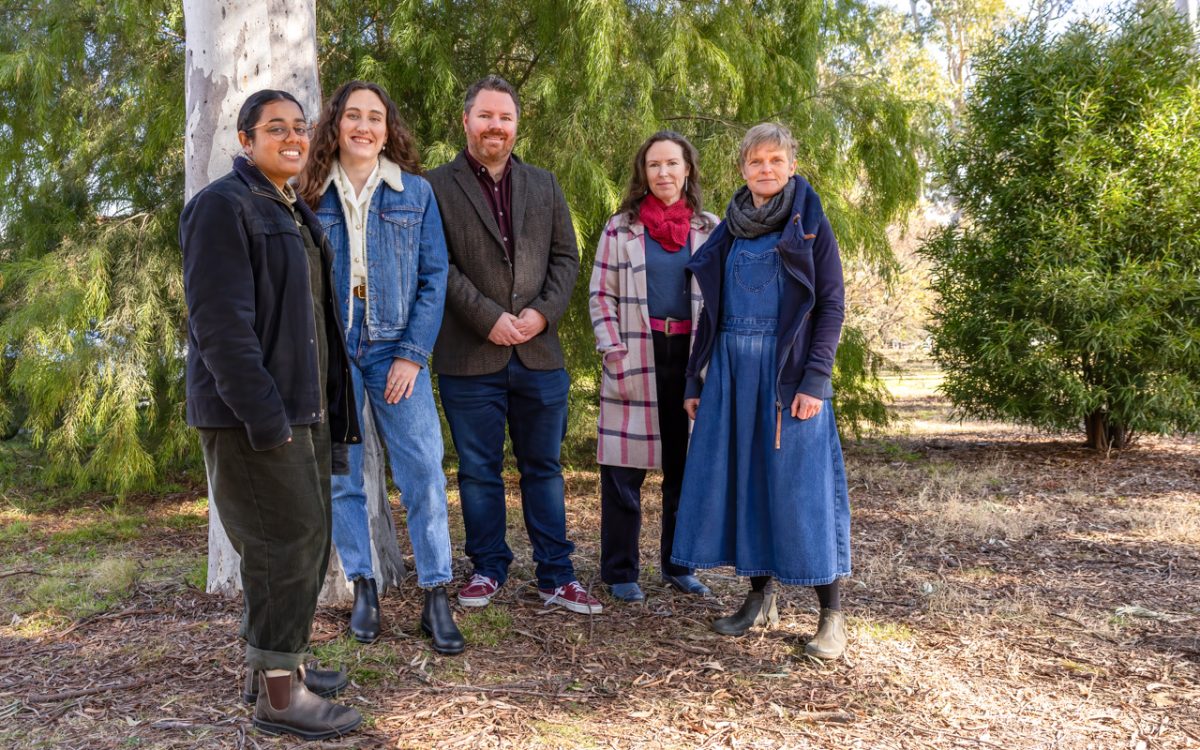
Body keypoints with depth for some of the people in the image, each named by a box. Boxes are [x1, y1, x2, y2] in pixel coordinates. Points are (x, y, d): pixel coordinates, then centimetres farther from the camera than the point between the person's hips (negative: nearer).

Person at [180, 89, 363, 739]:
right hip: (253, 414, -9)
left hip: (304, 409, 9)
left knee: (305, 538, 14)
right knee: (286, 539, -6)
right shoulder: (224, 205, -10)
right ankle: (278, 691, 5)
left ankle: (273, 662, 28)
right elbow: (220, 322, -18)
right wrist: (264, 416, -22)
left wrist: (328, 408, 16)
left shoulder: (294, 213, 19)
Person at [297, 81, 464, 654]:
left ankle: (436, 597, 3)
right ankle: (363, 586, 20)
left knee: (423, 472, -6)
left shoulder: (416, 192, 5)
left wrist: (412, 354, -7)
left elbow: (433, 277, 1)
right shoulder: (312, 196, 6)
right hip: (330, 352, 1)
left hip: (397, 349, -1)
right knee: (341, 476, 6)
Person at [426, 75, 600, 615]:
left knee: (544, 467, 9)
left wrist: (542, 312, -6)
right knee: (479, 470, 7)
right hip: (469, 357, -3)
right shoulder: (436, 187, 2)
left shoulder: (544, 186, 14)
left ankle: (556, 576, 17)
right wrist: (489, 317, -13)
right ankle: (488, 568, 23)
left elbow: (565, 257, 10)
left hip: (539, 353, 3)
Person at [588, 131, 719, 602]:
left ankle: (678, 565, 23)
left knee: (687, 468, 9)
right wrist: (614, 352, -10)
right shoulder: (620, 228, 3)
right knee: (624, 470, 0)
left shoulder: (711, 229, 8)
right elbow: (600, 296, 1)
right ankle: (619, 572, 12)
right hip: (637, 359, -2)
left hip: (692, 358, 2)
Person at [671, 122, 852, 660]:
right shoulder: (729, 232, 13)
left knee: (800, 483, -5)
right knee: (740, 478, 5)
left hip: (789, 370, -5)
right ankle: (761, 598, 19)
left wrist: (815, 379, -14)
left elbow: (832, 305, -5)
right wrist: (695, 378, 11)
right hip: (732, 369, 5)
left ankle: (832, 614, 4)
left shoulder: (810, 224, 0)